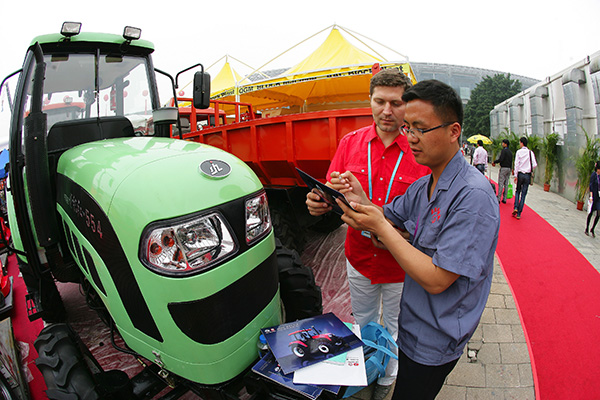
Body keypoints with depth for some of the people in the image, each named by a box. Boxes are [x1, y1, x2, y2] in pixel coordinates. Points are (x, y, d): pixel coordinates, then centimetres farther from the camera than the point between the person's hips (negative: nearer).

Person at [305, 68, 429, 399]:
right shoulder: (351, 142, -4)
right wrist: (319, 203, -24)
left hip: (402, 265, -2)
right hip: (359, 258, 3)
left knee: (396, 329, 22)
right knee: (362, 323, 26)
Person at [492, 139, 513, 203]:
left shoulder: (504, 150, -11)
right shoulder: (510, 152, 14)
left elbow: (501, 159, -20)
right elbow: (510, 161, 17)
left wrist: (494, 162, -5)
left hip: (503, 168, -8)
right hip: (509, 168, 8)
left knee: (501, 184, -7)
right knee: (506, 184, 8)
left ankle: (498, 199, -9)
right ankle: (504, 199, 10)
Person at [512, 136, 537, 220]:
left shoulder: (519, 152, -3)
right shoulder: (530, 152, 1)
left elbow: (516, 164, -6)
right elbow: (535, 164, -4)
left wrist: (515, 175, -3)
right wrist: (530, 170, 16)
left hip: (520, 174, -1)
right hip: (528, 175, 1)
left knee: (517, 191, 17)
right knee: (523, 194, 5)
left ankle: (516, 208, -3)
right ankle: (519, 214, 5)